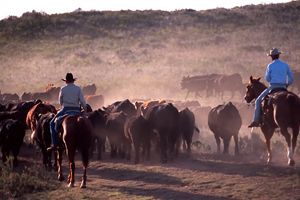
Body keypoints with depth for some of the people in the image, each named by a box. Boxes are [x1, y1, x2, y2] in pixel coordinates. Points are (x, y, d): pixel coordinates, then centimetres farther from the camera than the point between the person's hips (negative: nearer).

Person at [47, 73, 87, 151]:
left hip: (66, 110, -2)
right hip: (77, 111, 2)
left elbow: (60, 101, 11)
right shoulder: (78, 89, 3)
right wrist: (85, 110, 10)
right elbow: (82, 101, -3)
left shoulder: (63, 89, 0)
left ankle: (54, 144, -2)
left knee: (52, 123, 10)